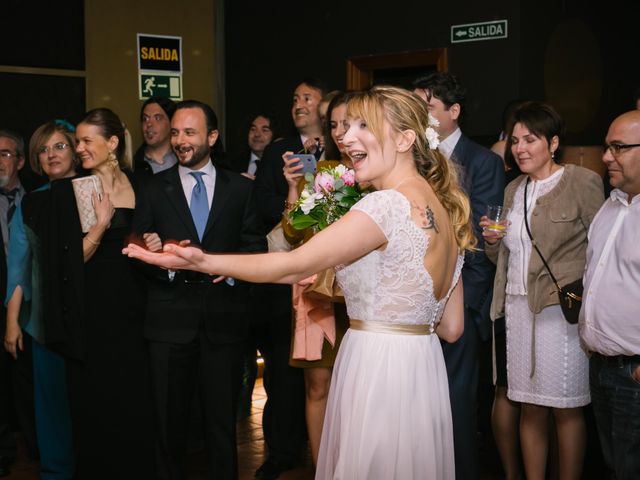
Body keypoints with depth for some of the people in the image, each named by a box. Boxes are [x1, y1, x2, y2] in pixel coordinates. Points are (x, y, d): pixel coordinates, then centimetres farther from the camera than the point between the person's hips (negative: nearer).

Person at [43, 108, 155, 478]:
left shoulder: (140, 187, 6)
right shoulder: (67, 191, -3)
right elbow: (71, 259, -7)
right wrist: (101, 224, -20)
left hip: (131, 309, 2)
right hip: (89, 313, -2)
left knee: (136, 403, 4)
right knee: (93, 404, 3)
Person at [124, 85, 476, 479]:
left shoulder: (390, 203, -18)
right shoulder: (444, 211, 9)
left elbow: (293, 266, -20)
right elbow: (452, 328, 12)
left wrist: (201, 262, -24)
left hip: (378, 370, -9)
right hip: (422, 369, 9)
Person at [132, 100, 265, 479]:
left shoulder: (241, 188, 7)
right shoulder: (154, 189, 7)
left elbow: (256, 245, 5)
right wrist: (152, 250, -19)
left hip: (225, 316, 0)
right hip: (171, 317, 0)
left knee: (223, 417, 9)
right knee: (170, 418, 8)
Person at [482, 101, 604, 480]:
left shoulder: (582, 182, -5)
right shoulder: (513, 190, 15)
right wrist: (493, 242, 1)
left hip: (563, 308, -6)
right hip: (519, 307, 6)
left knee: (566, 408, 1)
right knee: (530, 407, 9)